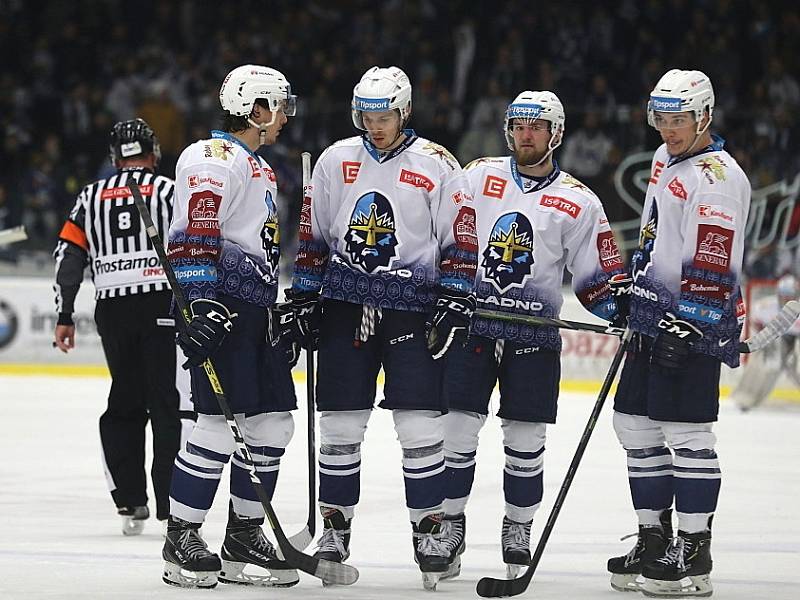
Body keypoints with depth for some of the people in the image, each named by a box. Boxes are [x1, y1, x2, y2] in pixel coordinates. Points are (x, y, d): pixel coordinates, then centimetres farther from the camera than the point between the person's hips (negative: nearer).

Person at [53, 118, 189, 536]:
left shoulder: (91, 196, 14)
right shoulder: (170, 190, 5)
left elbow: (68, 256, 9)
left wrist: (64, 318, 12)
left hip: (112, 309, 3)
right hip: (163, 303, -3)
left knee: (125, 404, 13)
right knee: (169, 404, -2)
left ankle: (130, 503, 8)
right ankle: (171, 506, -7)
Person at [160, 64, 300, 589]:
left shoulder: (261, 170, 24)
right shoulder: (214, 160, -9)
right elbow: (193, 237, -19)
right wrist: (199, 305, -26)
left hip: (257, 310, 10)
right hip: (220, 309, -10)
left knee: (273, 422, 7)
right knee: (221, 423, -13)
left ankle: (244, 537, 14)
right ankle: (181, 539, -5)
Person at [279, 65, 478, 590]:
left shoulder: (437, 165, 0)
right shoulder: (336, 161, 8)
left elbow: (461, 240, 0)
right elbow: (313, 236, 13)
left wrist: (455, 302, -7)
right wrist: (303, 298, 9)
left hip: (411, 310, -2)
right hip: (345, 307, 3)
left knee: (420, 425, -7)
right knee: (340, 424, 2)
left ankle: (429, 529, 2)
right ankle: (336, 526, 12)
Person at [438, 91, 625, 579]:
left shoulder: (579, 201, 2)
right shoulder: (478, 177, 4)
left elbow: (596, 273, 4)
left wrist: (621, 311, -12)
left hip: (534, 336, 0)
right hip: (469, 323, 0)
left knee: (526, 439, 2)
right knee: (457, 429, -1)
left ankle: (519, 530, 16)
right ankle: (450, 524, 10)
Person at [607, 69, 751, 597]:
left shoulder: (717, 178, -16)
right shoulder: (665, 159, 15)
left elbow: (711, 266, -22)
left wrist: (685, 328, -26)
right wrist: (631, 291, 26)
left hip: (696, 325, -10)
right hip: (654, 320, 10)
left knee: (686, 434, -11)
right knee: (635, 425, 11)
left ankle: (695, 555, -8)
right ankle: (654, 542, 20)